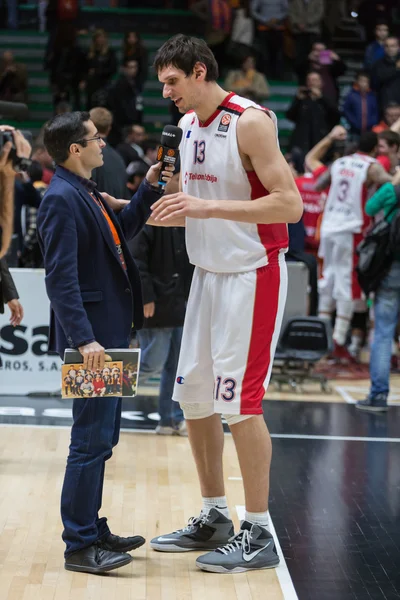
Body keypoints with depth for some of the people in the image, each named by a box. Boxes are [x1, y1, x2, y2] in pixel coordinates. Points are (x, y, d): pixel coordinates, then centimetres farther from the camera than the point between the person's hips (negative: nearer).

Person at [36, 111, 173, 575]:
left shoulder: (85, 193, 15)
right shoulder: (61, 199, -16)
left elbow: (122, 231, 31)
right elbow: (60, 278, -22)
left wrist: (149, 188, 21)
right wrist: (84, 340, -27)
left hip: (109, 334, 10)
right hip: (91, 337, -10)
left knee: (101, 438, 16)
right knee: (91, 441, -6)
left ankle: (93, 531, 26)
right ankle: (79, 547, 2)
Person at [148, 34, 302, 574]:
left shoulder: (250, 121, -17)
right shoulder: (188, 126, 9)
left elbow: (290, 205, -23)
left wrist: (208, 208, -27)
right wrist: (172, 210, 2)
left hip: (252, 275, -8)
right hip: (208, 272, 8)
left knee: (239, 401, -8)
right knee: (193, 396, 10)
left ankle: (258, 534, 2)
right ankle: (214, 518, 23)